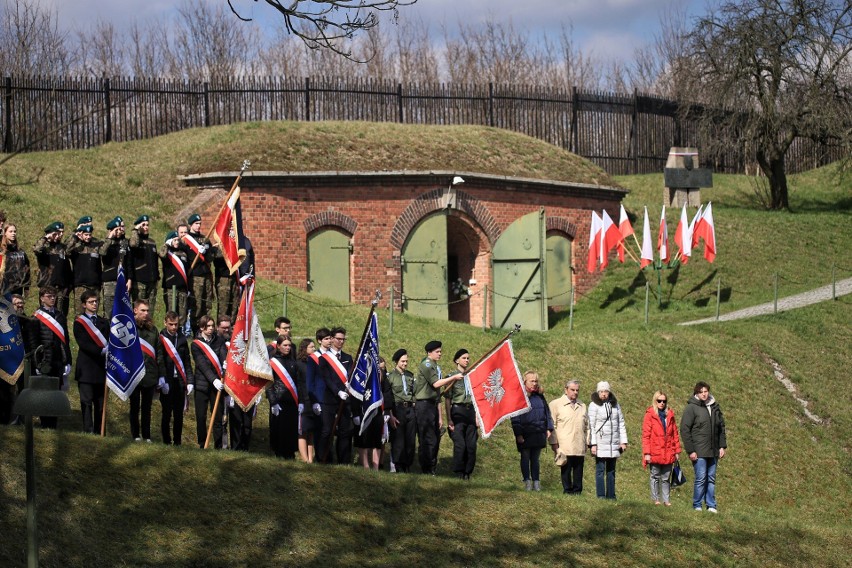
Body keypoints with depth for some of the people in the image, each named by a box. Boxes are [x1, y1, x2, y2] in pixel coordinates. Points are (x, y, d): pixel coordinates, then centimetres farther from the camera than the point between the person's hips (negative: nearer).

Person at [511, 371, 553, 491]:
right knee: (525, 457, 4)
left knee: (535, 458, 9)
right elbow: (515, 418, -7)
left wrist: (549, 428, 8)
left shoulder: (540, 397, 10)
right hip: (525, 435, -4)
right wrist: (518, 434, -12)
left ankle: (536, 481, 10)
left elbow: (547, 413, 17)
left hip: (538, 434, 4)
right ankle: (527, 481, 8)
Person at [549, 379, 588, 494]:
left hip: (580, 447, 4)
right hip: (565, 447, -4)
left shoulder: (582, 406, 20)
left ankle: (577, 491, 8)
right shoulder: (556, 404, 3)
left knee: (578, 471, 3)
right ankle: (567, 490, 2)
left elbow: (587, 426, 24)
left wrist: (587, 442, 16)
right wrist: (554, 443, -4)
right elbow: (552, 425, 1)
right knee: (566, 470, -4)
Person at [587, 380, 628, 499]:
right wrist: (593, 444, -11)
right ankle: (601, 495, -4)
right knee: (600, 470, -4)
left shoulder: (615, 405, 11)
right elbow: (591, 426, -5)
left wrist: (623, 441, 8)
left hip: (613, 444, 4)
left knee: (611, 471, 7)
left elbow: (621, 424, 14)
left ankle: (611, 495, 10)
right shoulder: (594, 405, -2)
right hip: (600, 444, -4)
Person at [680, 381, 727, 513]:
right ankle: (697, 506, 3)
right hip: (699, 451, -5)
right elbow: (684, 429, -9)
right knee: (701, 478, -7)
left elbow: (721, 427, 19)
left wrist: (722, 446, 11)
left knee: (711, 478, 9)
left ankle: (711, 505, 15)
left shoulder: (715, 407, 11)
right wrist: (690, 450, -13)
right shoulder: (691, 408, -7)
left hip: (713, 451, 5)